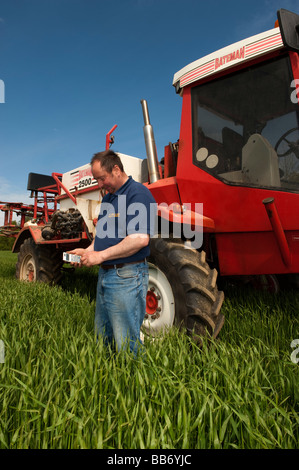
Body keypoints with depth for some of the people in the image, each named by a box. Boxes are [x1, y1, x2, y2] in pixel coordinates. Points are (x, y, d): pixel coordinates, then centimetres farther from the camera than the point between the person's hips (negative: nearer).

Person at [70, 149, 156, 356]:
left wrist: (101, 255, -20)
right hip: (105, 274, 10)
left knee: (127, 345, 2)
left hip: (127, 277, -9)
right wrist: (87, 251, 4)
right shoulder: (108, 198, 16)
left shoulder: (138, 193, -14)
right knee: (102, 339, 20)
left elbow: (140, 239, -25)